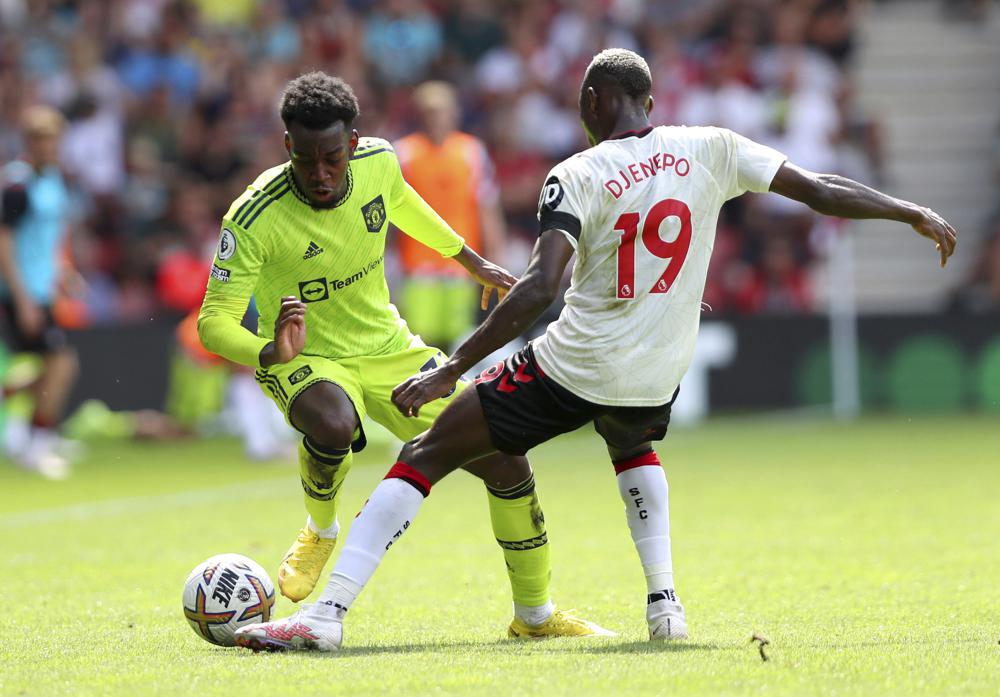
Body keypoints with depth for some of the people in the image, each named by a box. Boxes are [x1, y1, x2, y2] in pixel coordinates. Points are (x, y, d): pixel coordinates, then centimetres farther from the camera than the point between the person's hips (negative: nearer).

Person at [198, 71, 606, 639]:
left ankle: (535, 613, 18)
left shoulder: (379, 162, -12)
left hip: (387, 348, 5)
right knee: (334, 425, -41)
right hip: (306, 360, -5)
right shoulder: (255, 218, -26)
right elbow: (214, 321, -26)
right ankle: (320, 529, -6)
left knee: (506, 462, -4)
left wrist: (470, 259, 26)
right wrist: (272, 352, -46)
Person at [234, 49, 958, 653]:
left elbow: (539, 287, -22)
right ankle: (665, 601, 23)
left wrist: (449, 372, -20)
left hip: (571, 369, -4)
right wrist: (916, 213, 17)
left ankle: (328, 611, -5)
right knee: (633, 449, 41)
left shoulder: (578, 176, -11)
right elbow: (821, 190, 3)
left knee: (424, 455, 6)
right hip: (656, 378, 4)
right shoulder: (709, 150, -1)